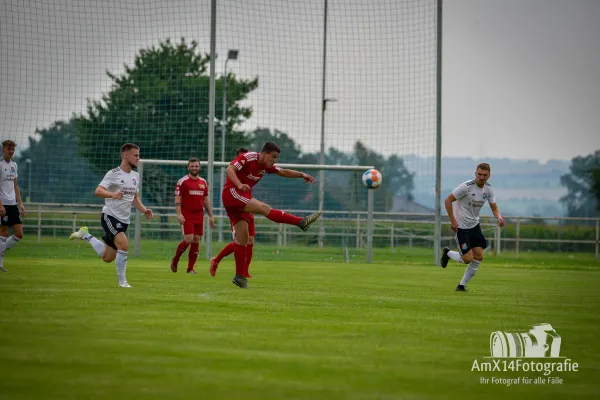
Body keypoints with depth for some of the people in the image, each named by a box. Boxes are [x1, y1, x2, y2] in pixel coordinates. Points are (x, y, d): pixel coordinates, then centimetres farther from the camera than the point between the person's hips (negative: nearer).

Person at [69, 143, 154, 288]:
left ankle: (85, 235, 34)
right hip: (110, 216, -7)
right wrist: (112, 194, -41)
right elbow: (98, 191, -21)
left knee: (107, 257, 12)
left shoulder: (135, 176, 11)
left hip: (124, 220, 7)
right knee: (124, 245, -25)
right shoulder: (113, 174, -11)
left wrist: (144, 210, 6)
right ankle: (122, 281, -11)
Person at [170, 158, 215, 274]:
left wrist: (210, 215, 15)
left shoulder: (203, 182, 13)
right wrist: (179, 214, -17)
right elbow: (177, 199, -6)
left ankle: (190, 268, 8)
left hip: (199, 215, 5)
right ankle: (175, 260, 7)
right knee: (188, 239, -15)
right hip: (187, 215, -5)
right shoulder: (182, 181, -3)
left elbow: (206, 200, 19)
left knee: (196, 241, 1)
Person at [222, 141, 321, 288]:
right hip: (232, 193, -9)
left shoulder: (266, 166, 12)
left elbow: (283, 172, 17)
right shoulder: (248, 158, -12)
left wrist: (302, 174, 2)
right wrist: (240, 185, -38)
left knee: (243, 239, 4)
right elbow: (229, 169, -23)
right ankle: (301, 222, -27)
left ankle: (240, 276, 5)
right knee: (265, 208, -21)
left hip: (241, 199, 9)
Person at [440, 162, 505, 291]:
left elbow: (494, 208, 6)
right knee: (467, 259, -11)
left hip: (474, 225, 6)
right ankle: (447, 253, 20)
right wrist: (453, 220, -18)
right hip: (461, 226, -6)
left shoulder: (489, 190, -1)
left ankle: (462, 285, 12)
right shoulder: (466, 187, -20)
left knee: (478, 257, -2)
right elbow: (448, 200, -14)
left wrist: (499, 217, -17)